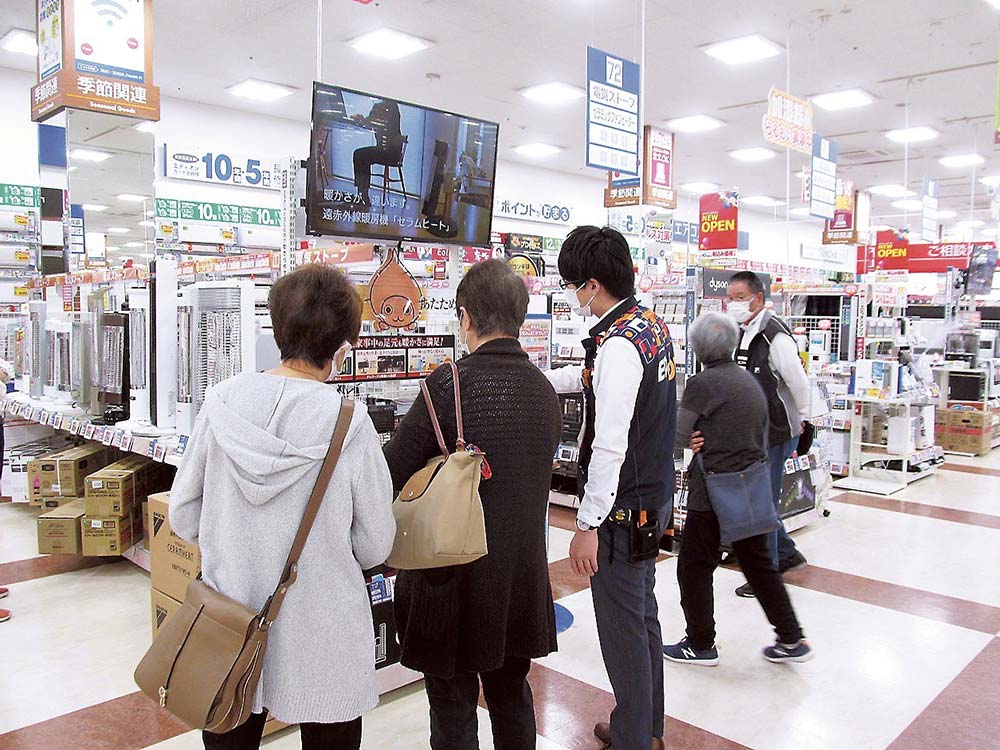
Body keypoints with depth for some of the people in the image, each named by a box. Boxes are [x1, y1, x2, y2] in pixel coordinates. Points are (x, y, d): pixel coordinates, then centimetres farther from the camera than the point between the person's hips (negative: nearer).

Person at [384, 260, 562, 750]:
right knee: (512, 695, 24)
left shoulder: (449, 384, -19)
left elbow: (391, 474, -17)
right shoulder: (544, 390, 2)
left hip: (454, 580, -6)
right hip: (522, 578, 6)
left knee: (453, 706, 11)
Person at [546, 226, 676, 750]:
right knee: (643, 614, 22)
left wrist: (588, 525, -21)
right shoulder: (652, 324, 5)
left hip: (623, 509, -10)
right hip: (654, 495, 10)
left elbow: (609, 447, -27)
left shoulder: (617, 345, -24)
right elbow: (592, 377, 22)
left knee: (622, 626, 5)